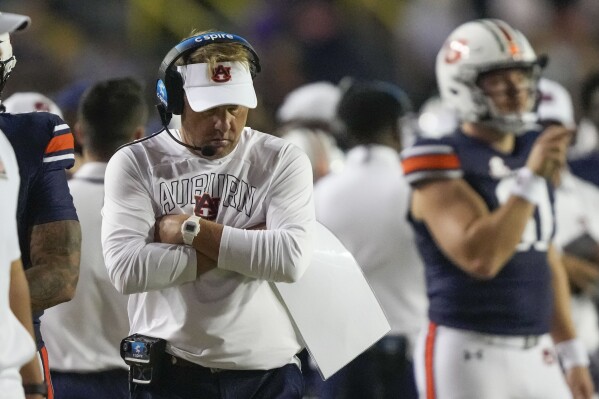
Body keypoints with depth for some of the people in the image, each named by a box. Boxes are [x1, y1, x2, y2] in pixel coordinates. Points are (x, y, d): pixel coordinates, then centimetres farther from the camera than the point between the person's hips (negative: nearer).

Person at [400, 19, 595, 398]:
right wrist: (531, 180, -23)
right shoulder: (444, 164, -10)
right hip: (469, 355, -7)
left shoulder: (534, 152, 13)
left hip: (537, 356, 7)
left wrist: (571, 353, 19)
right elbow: (480, 257, -23)